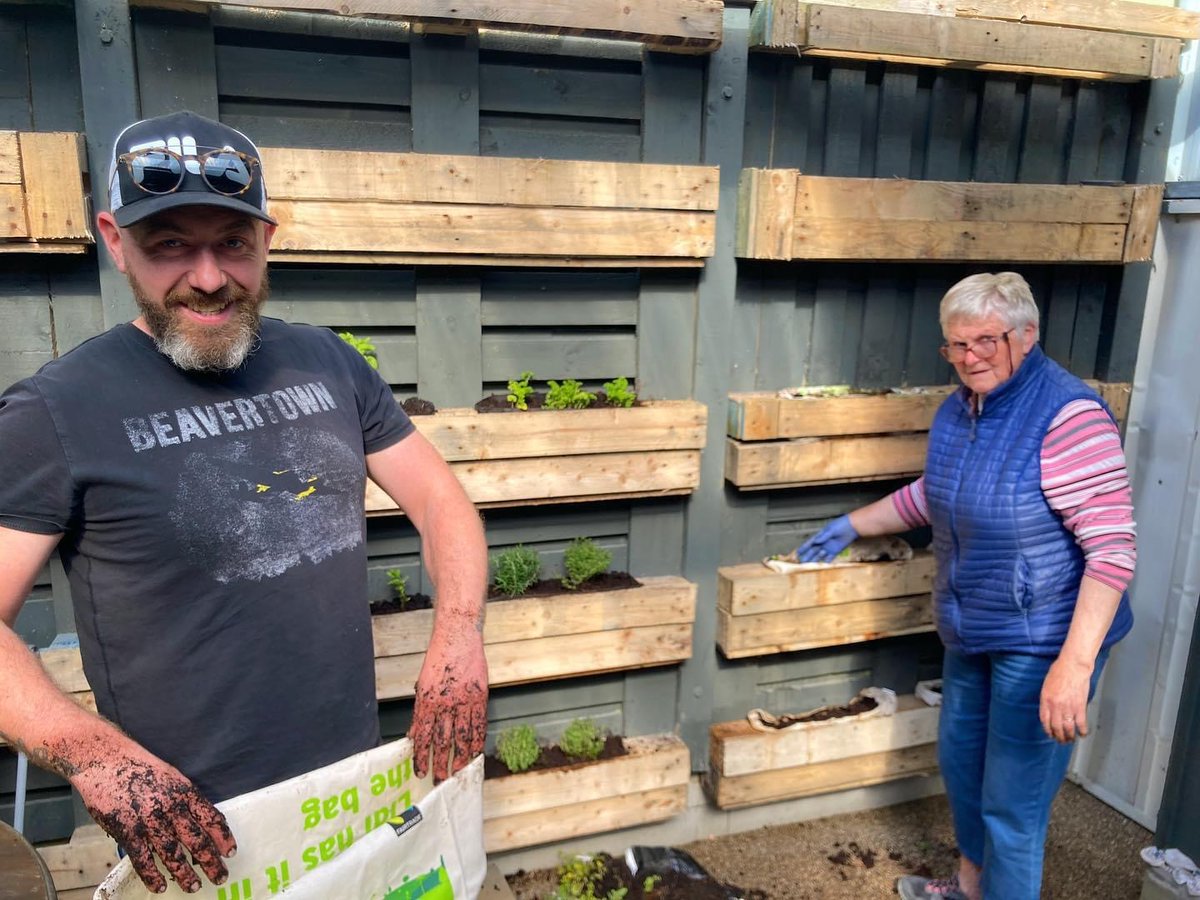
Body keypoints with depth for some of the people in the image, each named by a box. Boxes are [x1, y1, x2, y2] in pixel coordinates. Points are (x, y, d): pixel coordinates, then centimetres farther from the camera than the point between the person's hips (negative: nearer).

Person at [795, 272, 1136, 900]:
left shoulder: (1068, 415, -23)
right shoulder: (959, 409, 4)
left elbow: (1113, 548, -26)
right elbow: (931, 494, 20)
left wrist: (1074, 665, -31)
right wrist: (850, 526, 21)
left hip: (1043, 641, -9)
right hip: (973, 631, 9)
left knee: (1012, 806, 3)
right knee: (959, 760, 24)